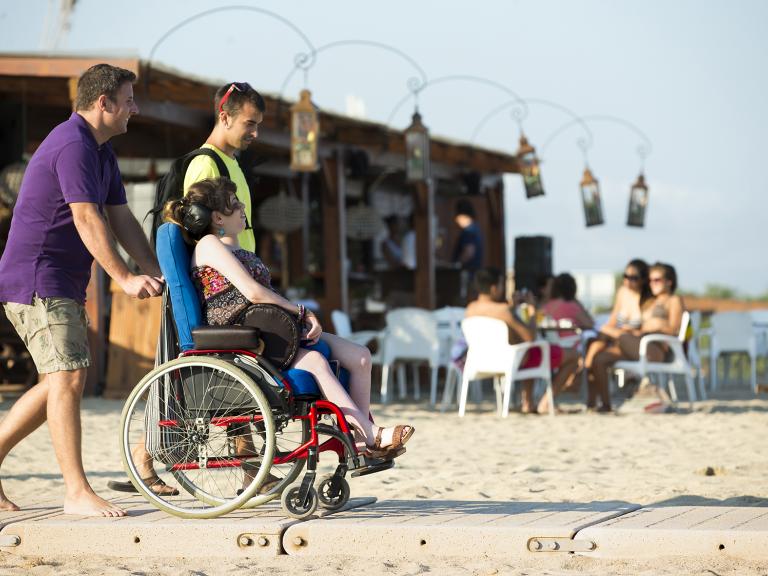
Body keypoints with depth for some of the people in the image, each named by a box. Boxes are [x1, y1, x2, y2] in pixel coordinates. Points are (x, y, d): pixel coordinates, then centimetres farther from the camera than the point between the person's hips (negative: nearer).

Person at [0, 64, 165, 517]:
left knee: (63, 382, 12)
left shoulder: (101, 150, 17)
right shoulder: (73, 146, -16)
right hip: (38, 280, -11)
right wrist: (125, 279, -23)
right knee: (68, 377, -14)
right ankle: (77, 492, -13)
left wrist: (157, 273, 5)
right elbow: (88, 220, -23)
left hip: (63, 285, 11)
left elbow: (121, 218, 15)